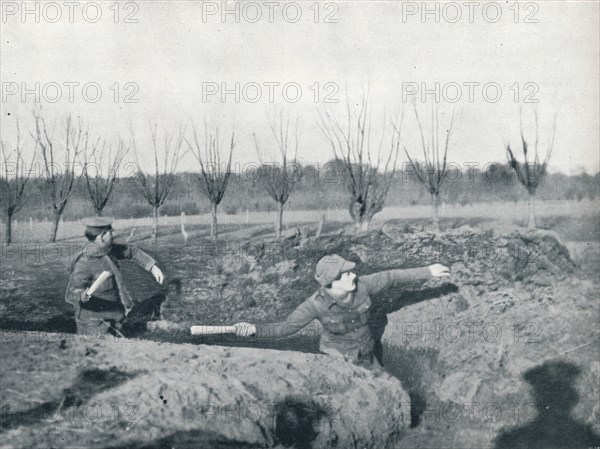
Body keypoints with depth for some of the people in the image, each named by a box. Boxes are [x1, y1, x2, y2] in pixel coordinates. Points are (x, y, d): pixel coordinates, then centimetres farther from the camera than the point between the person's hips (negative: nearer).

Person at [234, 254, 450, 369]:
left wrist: (428, 272, 1)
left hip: (366, 355, 5)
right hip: (339, 359, -5)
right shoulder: (316, 304, -25)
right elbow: (286, 326, -22)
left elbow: (391, 277, -6)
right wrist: (255, 329, -38)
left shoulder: (361, 286, -18)